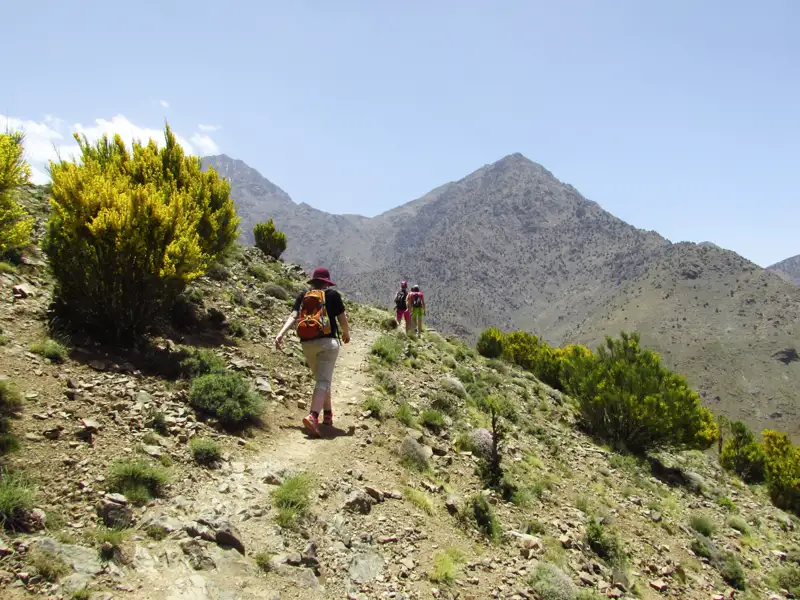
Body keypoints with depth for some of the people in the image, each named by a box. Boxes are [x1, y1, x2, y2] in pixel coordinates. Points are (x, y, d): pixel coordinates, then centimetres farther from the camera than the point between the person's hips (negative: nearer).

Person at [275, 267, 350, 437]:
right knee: (324, 380, -10)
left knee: (321, 379, 22)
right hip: (328, 342, -4)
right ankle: (313, 416, -30)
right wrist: (346, 333, 22)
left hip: (307, 344, 5)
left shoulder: (302, 296, 12)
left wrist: (281, 333, -11)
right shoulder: (332, 294, 3)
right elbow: (342, 319, 4)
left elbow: (293, 316, -3)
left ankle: (327, 414, 32)